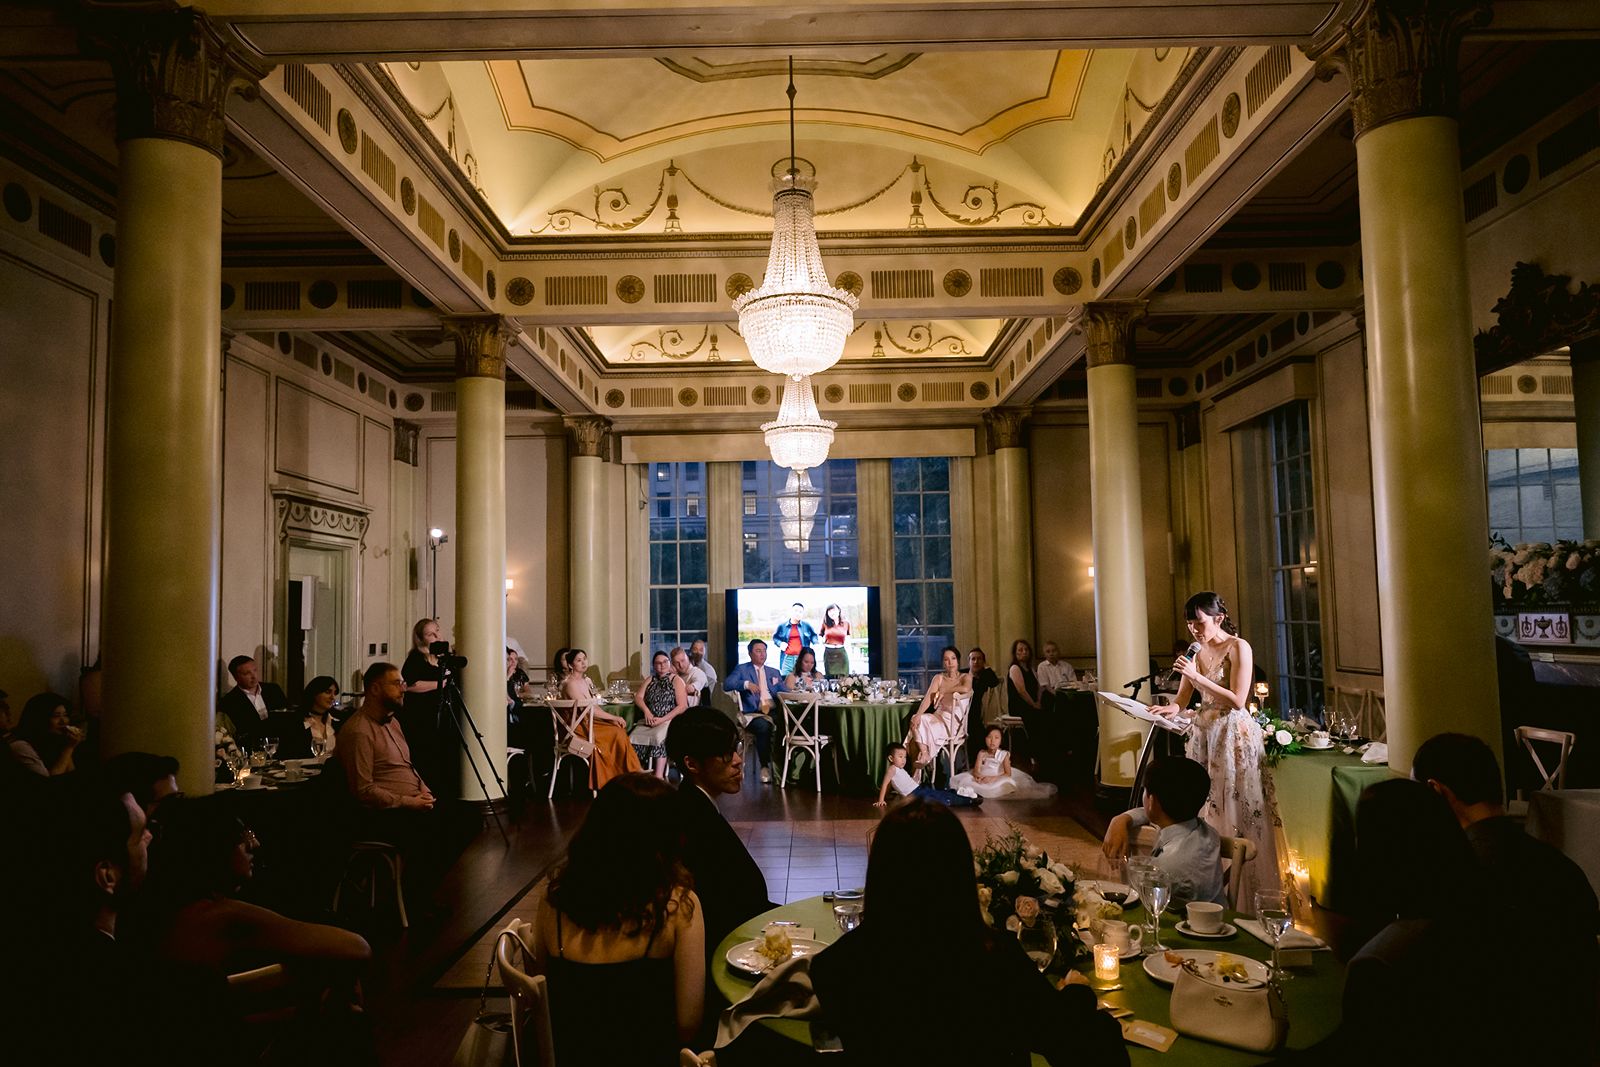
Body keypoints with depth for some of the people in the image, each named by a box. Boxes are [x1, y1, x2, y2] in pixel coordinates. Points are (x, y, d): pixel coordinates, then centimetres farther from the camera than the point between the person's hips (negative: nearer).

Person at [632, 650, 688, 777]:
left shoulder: (676, 680, 5)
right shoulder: (650, 680, 21)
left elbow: (682, 707, -5)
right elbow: (638, 697, 10)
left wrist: (662, 719, -14)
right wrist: (646, 711, -10)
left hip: (670, 720, -4)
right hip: (649, 721, 4)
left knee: (658, 736, -36)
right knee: (633, 738, -26)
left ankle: (659, 776, -37)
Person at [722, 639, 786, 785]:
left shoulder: (774, 672, 26)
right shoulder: (742, 669, 13)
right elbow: (726, 685, -4)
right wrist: (746, 684, -19)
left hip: (774, 712, 3)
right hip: (753, 714, -3)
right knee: (763, 726, -37)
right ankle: (764, 766, -20)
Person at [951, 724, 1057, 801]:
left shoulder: (1004, 754, -3)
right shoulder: (982, 754, 2)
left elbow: (1008, 774, -13)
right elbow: (976, 770, -7)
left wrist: (993, 778, -26)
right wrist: (978, 776, -31)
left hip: (999, 780, -2)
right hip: (984, 779, 2)